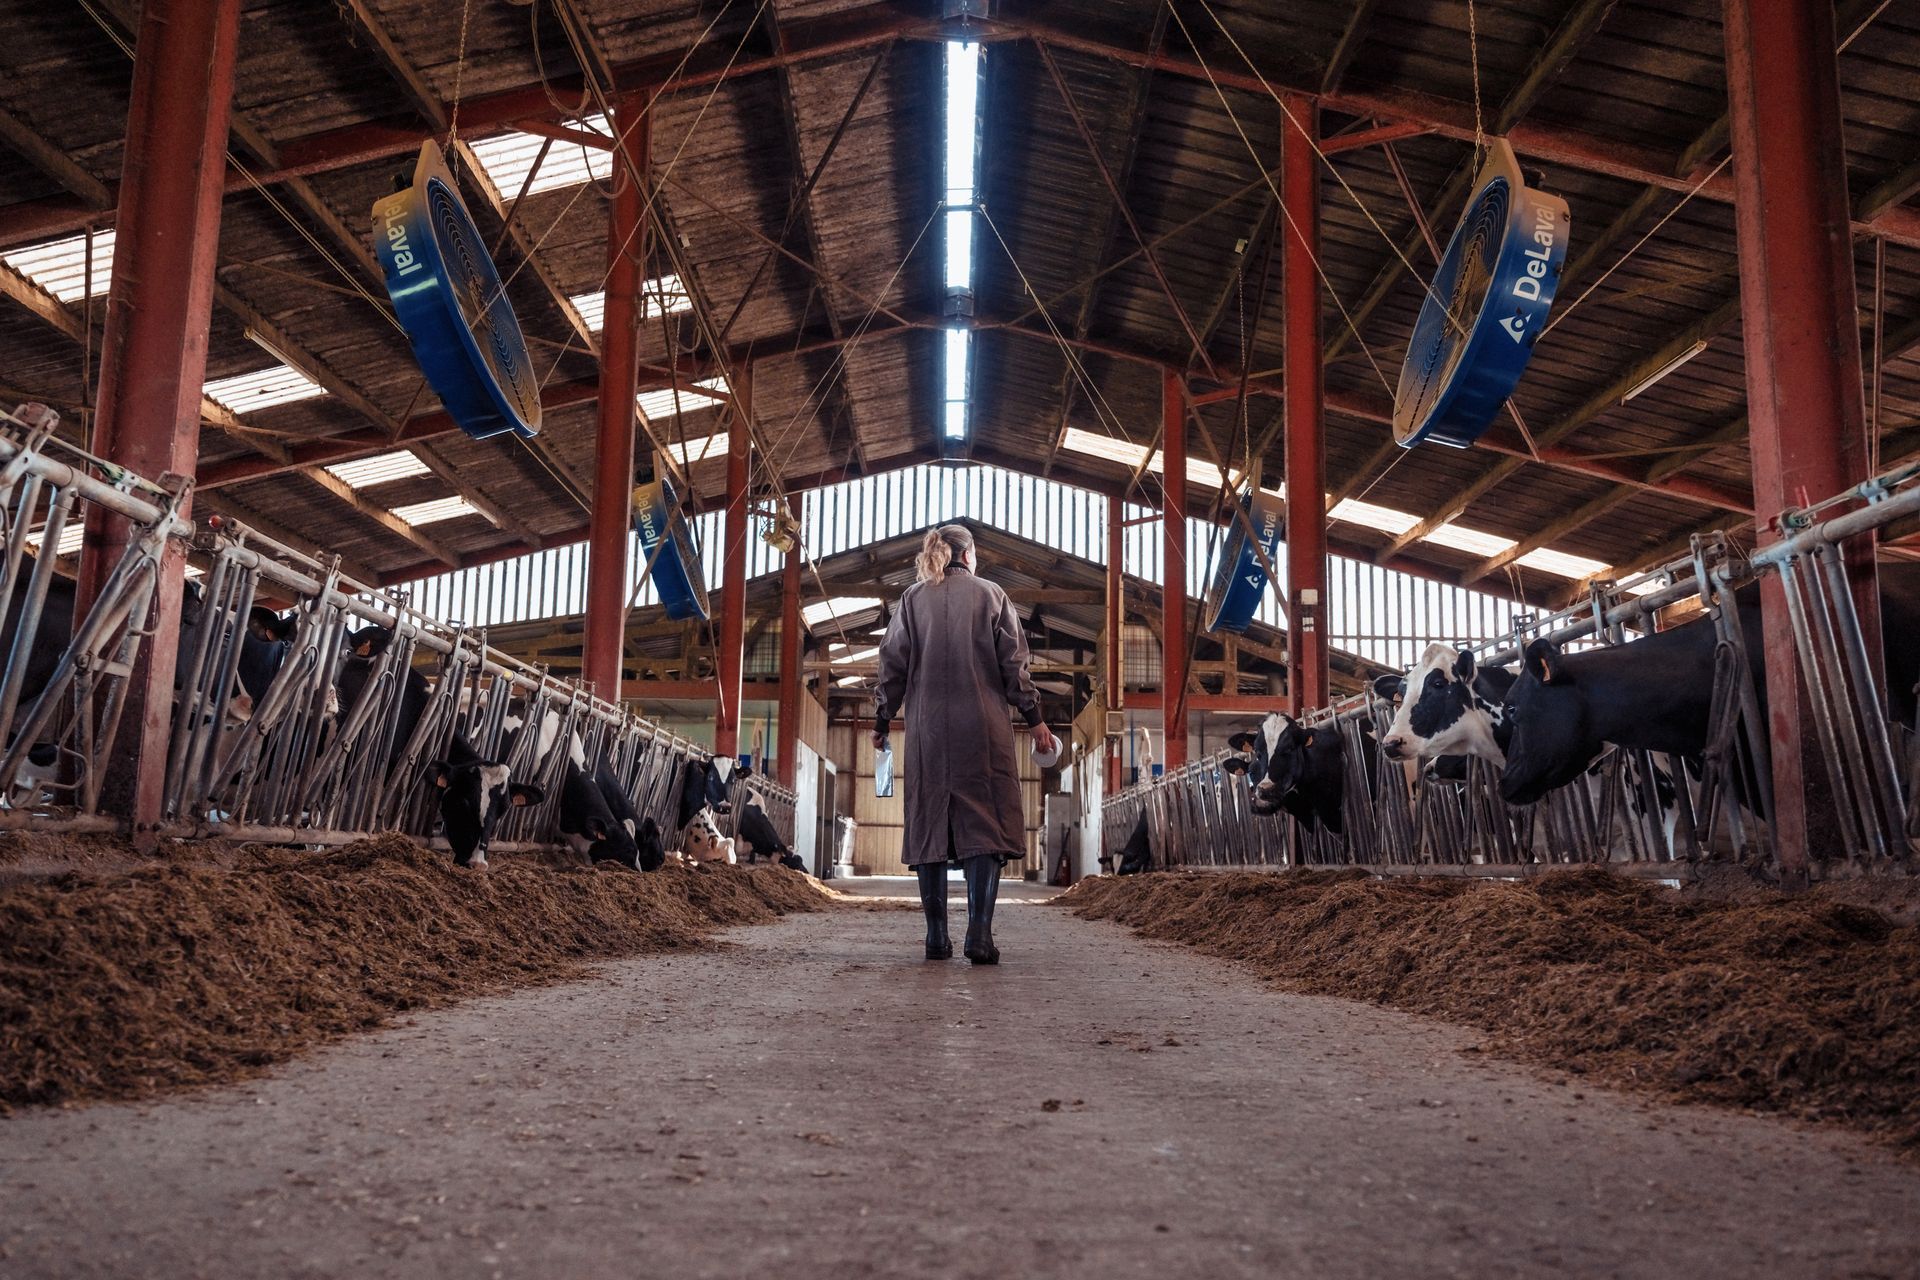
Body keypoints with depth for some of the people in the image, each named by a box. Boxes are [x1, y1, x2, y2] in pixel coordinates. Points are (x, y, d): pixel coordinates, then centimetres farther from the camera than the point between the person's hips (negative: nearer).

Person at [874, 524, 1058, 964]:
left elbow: (893, 666, 7)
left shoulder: (913, 599, 9)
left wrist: (882, 722, 14)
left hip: (928, 731, 2)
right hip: (982, 729, -2)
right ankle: (979, 935, -14)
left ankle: (936, 937, 6)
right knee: (983, 826, -3)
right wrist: (1034, 719, 8)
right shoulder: (991, 595, 5)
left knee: (930, 827, 6)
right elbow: (1013, 664, 2)